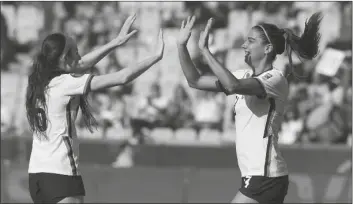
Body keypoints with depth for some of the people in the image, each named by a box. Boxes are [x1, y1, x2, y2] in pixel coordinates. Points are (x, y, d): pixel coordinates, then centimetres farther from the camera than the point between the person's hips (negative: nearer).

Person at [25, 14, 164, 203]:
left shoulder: (41, 81, 9)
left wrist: (116, 42, 26)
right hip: (60, 175, -9)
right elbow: (122, 78, -13)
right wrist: (156, 56, -3)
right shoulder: (65, 83, -13)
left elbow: (82, 64, 25)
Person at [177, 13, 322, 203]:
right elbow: (195, 81, 14)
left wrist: (205, 50, -25)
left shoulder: (275, 79, -12)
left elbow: (233, 86, -31)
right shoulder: (246, 77, 13)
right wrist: (181, 45, 2)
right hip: (254, 175, 9)